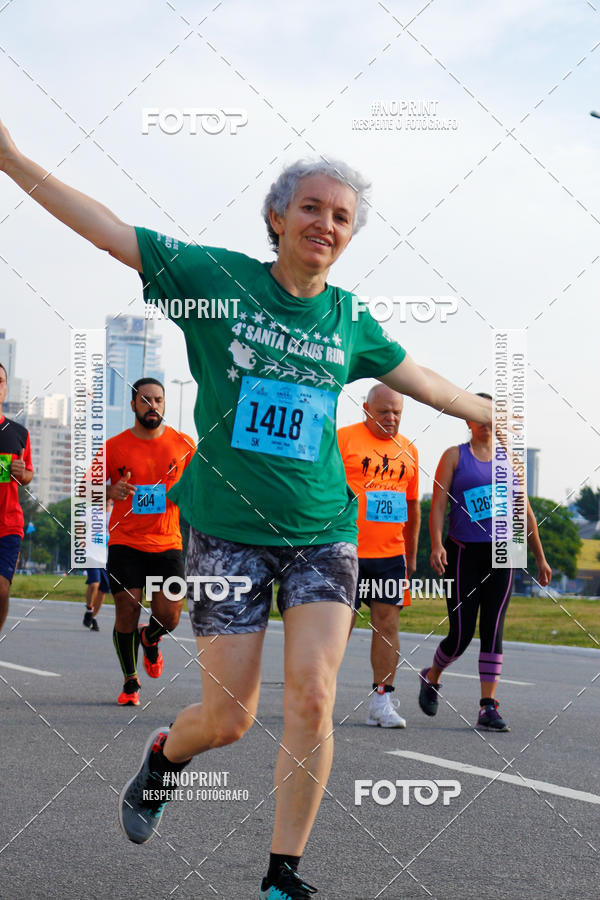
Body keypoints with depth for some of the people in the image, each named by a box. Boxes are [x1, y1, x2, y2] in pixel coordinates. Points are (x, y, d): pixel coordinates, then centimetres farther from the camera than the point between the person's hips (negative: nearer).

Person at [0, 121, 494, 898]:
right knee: (228, 719, -1)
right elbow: (106, 229, -4)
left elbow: (422, 381, 24)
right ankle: (163, 756, 36)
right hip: (228, 531, -2)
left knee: (312, 697, -11)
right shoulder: (216, 278, -2)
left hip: (323, 531, 3)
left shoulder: (349, 319, 7)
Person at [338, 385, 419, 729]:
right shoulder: (343, 439, -3)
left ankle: (382, 701, 5)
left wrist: (411, 557, 19)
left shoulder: (408, 450, 13)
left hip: (391, 554, 4)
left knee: (388, 622, 1)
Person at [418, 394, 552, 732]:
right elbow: (438, 505, -6)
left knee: (493, 632, -6)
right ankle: (431, 677, 28)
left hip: (500, 555, 2)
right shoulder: (454, 456, 3)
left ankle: (489, 708, -7)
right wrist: (437, 545, -21)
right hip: (464, 554, -2)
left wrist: (540, 557, 16)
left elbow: (525, 512, 17)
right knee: (461, 635, -2)